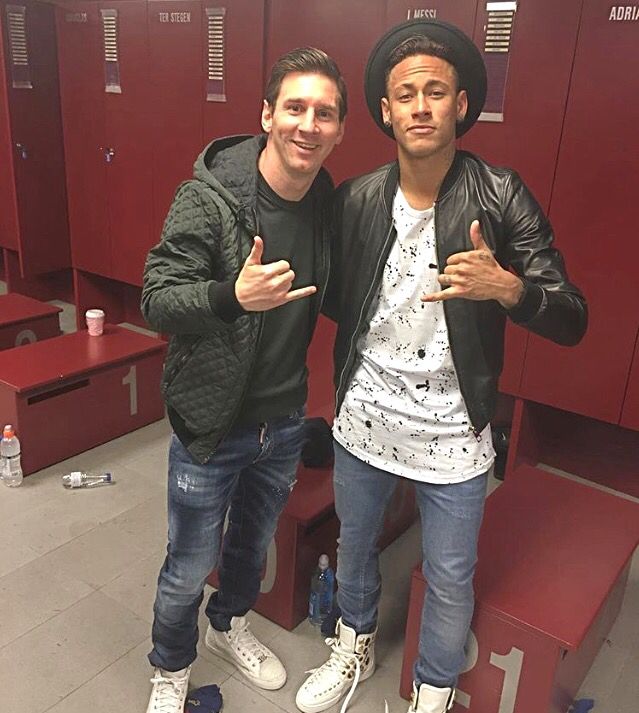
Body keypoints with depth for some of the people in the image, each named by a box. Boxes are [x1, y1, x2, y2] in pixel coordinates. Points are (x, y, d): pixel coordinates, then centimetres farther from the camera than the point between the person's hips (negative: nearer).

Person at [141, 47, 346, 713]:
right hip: (211, 425, -5)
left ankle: (228, 624, 57)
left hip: (284, 421, 5)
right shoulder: (208, 197, -19)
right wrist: (232, 296, -38)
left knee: (253, 543, 27)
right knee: (189, 567, 13)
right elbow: (156, 300, -21)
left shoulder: (331, 204, -3)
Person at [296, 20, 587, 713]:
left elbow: (572, 320, -15)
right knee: (354, 544, 23)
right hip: (363, 418, 3)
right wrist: (348, 381, -2)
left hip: (452, 429, -2)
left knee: (449, 578, 14)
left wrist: (506, 287, -33)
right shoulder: (355, 199, -5)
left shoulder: (501, 199, -13)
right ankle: (354, 647, 54)